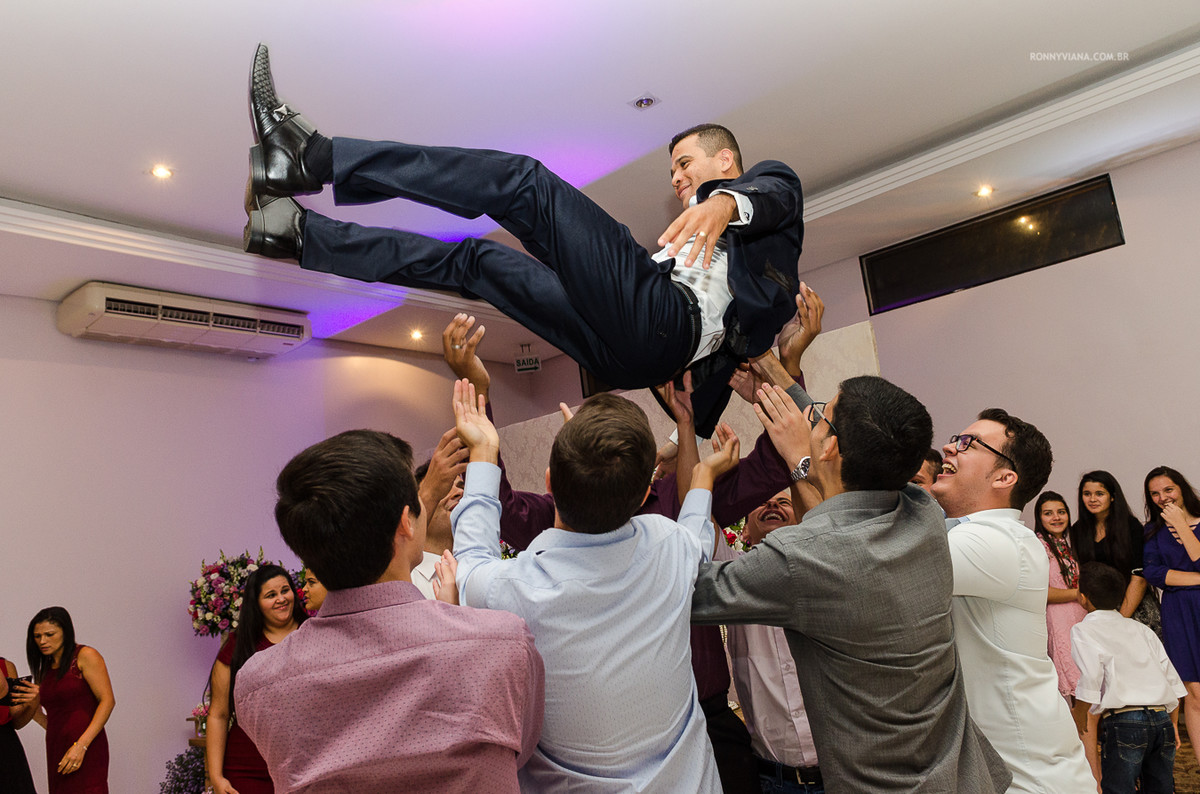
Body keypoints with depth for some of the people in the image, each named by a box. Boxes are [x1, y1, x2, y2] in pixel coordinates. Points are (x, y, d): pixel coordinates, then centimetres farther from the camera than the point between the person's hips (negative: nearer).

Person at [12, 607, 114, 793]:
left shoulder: (85, 656, -3)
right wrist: (31, 704, 2)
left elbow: (107, 701, -10)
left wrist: (81, 745, -16)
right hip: (56, 750, 7)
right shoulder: (45, 668, 18)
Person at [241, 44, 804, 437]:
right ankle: (297, 231, 8)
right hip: (628, 353, 8)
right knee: (473, 260, 8)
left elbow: (777, 190, -8)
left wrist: (726, 202, -30)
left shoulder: (765, 183, 22)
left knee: (522, 181, -14)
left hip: (666, 317, -8)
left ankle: (311, 157, -14)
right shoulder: (692, 233, 39)